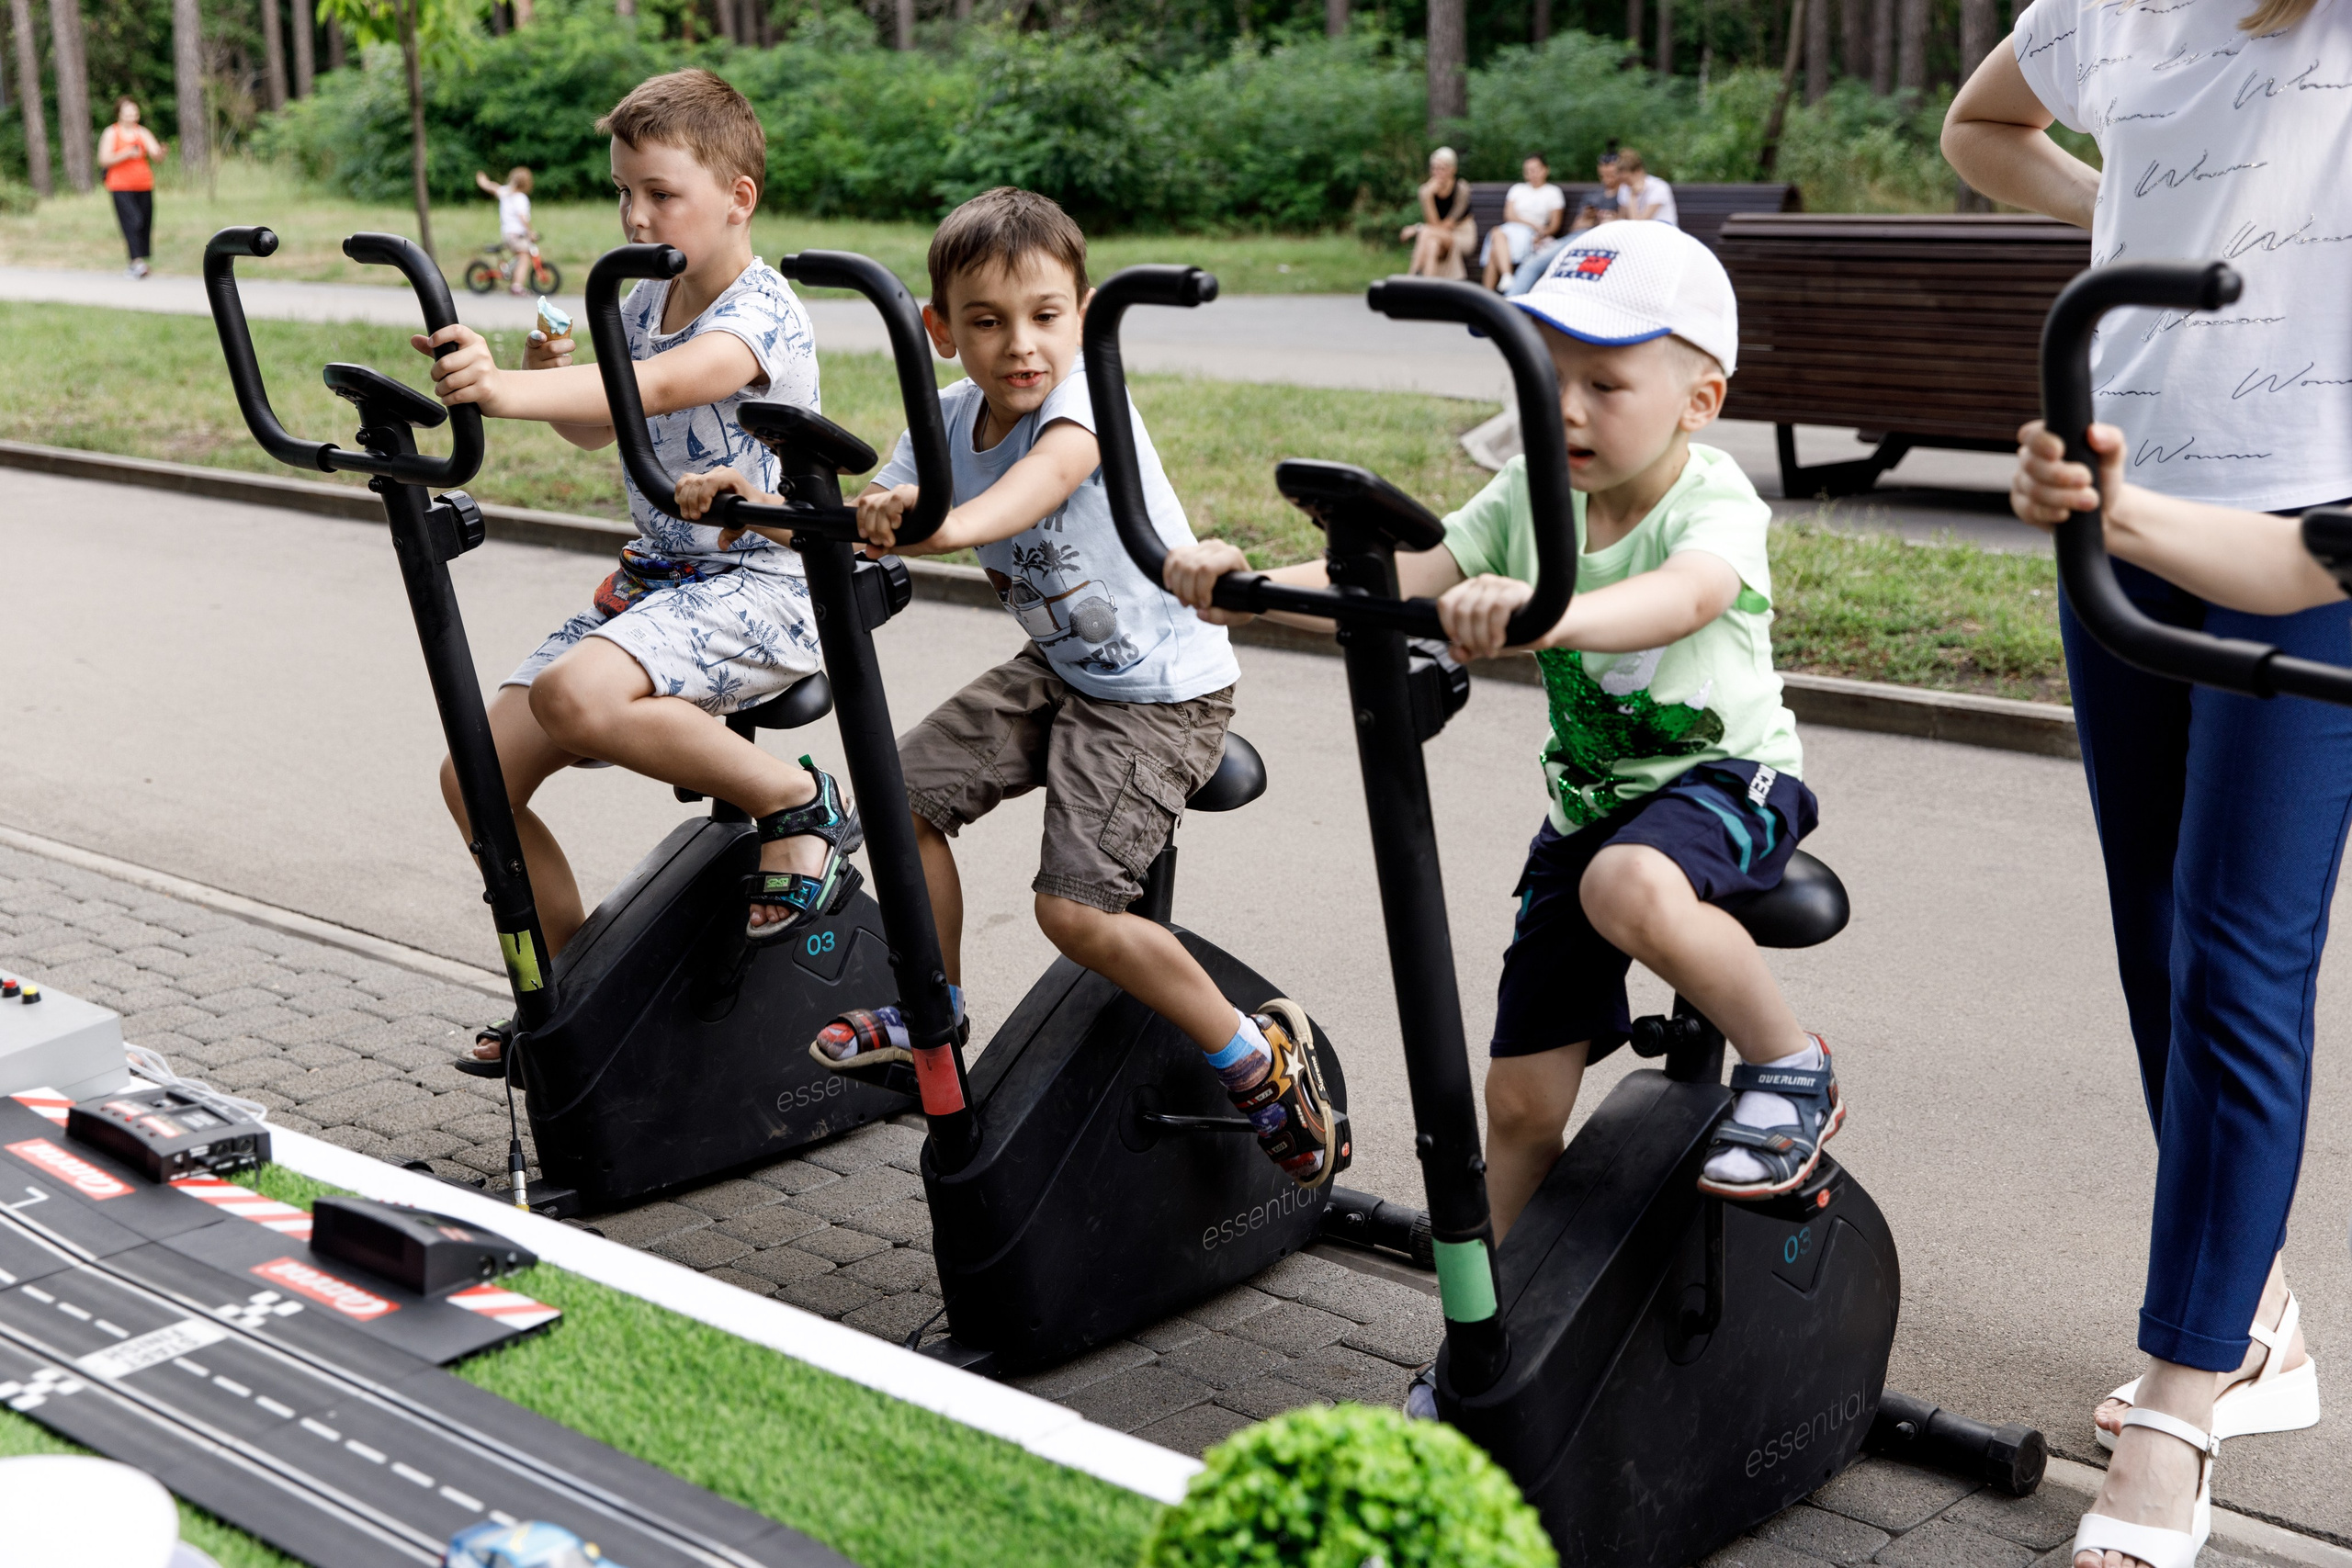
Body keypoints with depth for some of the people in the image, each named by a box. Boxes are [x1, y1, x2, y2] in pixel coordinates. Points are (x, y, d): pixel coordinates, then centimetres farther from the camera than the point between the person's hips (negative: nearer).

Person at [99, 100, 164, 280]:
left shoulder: (143, 133, 11)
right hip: (121, 187, -4)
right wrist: (126, 154, -18)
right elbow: (104, 160, -6)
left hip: (144, 186, 4)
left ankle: (136, 265, 12)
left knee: (145, 224, 2)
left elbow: (155, 153, -2)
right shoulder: (111, 133, 2)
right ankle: (137, 261, -27)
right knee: (133, 221, -19)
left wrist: (160, 152, -27)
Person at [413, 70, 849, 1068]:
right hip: (654, 577, 8)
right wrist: (550, 381, 0)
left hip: (761, 585, -8)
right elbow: (599, 432, 24)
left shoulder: (761, 314, -15)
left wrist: (507, 393, -50)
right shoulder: (642, 307, 10)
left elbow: (658, 386, -35)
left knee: (576, 695, -35)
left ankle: (798, 802, -15)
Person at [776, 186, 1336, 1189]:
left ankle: (1258, 1056, 1)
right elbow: (864, 525, -8)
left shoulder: (1085, 402, -25)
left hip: (1163, 694, -8)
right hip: (1056, 669, 8)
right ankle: (935, 1012, 27)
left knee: (1074, 907, -17)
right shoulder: (949, 422, -4)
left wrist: (951, 525, -68)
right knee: (906, 791, 5)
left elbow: (1048, 474, -48)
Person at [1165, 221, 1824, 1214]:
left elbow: (1684, 598, -44)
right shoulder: (1532, 492, -6)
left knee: (1630, 889, -40)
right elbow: (1403, 578, -15)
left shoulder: (1713, 505, -21)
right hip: (1586, 801, 5)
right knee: (1521, 1098, 3)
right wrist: (1248, 586, -33)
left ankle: (1789, 1064, -15)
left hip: (1726, 777, -5)